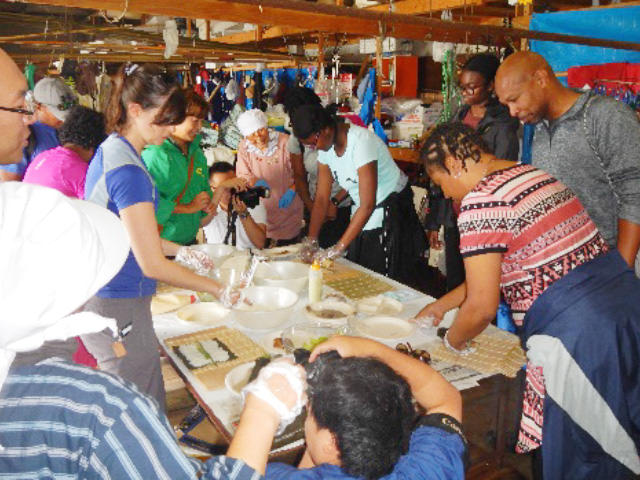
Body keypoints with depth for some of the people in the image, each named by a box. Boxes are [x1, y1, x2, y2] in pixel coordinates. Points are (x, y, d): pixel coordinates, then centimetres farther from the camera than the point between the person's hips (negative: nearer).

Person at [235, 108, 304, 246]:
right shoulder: (244, 147, -1)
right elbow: (241, 176, -3)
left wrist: (292, 190, -25)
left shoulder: (285, 142, -11)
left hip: (287, 208, -2)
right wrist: (256, 181, -25)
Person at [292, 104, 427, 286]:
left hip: (392, 211, -7)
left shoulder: (361, 142, -28)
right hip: (362, 214, 7)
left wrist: (339, 248, -29)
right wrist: (311, 241, -12)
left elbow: (368, 205, -30)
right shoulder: (325, 146, -4)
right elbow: (321, 198, -2)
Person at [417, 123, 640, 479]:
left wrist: (454, 340, 8)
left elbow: (482, 307, -14)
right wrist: (444, 303, 27)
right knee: (610, 447, 24)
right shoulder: (534, 174, 14)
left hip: (578, 335, -9)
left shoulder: (481, 203, -15)